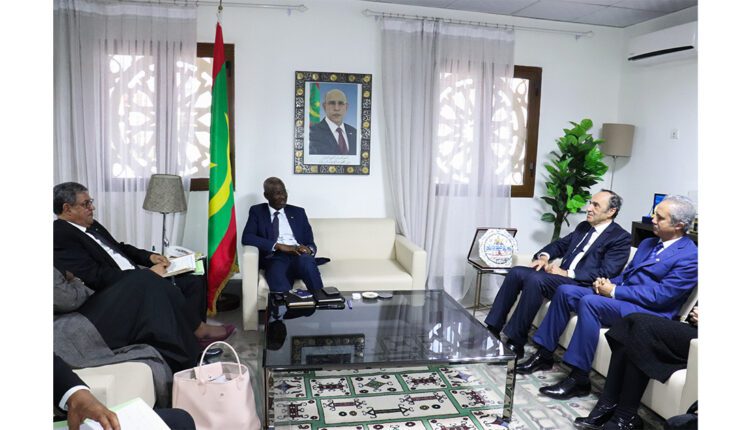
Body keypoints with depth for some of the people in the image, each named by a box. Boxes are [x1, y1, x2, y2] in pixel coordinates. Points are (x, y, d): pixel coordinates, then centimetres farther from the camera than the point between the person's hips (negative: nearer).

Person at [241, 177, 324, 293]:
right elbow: (247, 237, -2)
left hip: (299, 256, 2)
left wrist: (309, 249, -9)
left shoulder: (298, 212, 21)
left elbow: (310, 242, 18)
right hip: (275, 258, -2)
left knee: (306, 260, -37)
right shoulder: (257, 211, 15)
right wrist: (278, 246, -12)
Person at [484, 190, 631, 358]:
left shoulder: (621, 238, -4)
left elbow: (605, 273, -15)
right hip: (561, 274, 8)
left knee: (535, 279, -32)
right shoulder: (583, 227, 20)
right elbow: (560, 244, 25)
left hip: (582, 285, -8)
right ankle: (493, 328, -11)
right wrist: (544, 256, 1)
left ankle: (516, 342, -26)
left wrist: (567, 273, -19)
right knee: (516, 272, -14)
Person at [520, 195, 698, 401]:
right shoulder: (648, 243, 18)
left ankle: (578, 379, -26)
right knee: (565, 291, -4)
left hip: (648, 312, -9)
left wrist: (615, 291, -16)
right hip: (619, 296, 9)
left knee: (589, 302, -32)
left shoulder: (689, 256, -10)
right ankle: (544, 355, 3)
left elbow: (661, 294, -18)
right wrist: (608, 283, 0)